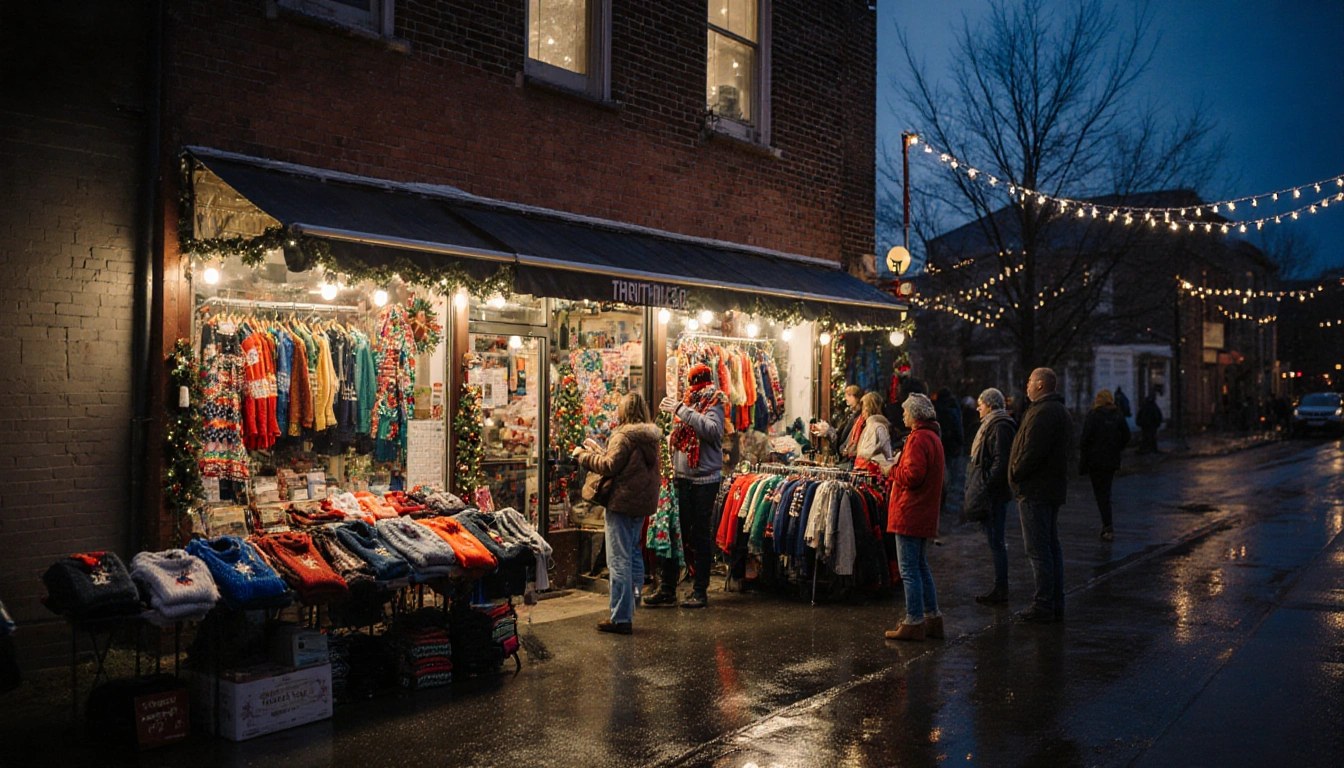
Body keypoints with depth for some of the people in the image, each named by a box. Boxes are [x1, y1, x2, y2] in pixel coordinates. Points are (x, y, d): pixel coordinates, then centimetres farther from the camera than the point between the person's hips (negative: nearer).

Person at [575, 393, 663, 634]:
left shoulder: (624, 436, -14)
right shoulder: (650, 437, 12)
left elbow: (610, 466, -17)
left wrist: (584, 455, -4)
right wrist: (598, 450, 19)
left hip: (622, 503, -9)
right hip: (642, 502, 9)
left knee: (619, 560, -5)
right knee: (633, 555, 19)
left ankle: (621, 618, -3)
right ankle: (631, 609, 26)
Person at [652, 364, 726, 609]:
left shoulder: (713, 405, -5)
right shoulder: (688, 403, 12)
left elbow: (713, 430, -27)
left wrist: (682, 411, -24)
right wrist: (667, 437, -1)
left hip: (704, 480, -6)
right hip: (681, 478, 6)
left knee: (701, 536, 1)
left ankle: (700, 591, 10)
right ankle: (667, 589, 12)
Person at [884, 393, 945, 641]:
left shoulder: (918, 438, -16)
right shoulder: (934, 437, 16)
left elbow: (912, 475, -23)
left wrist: (894, 469, -7)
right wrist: (899, 468, 12)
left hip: (910, 514, -10)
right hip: (925, 514, 10)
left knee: (909, 570, -4)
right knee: (921, 567, 18)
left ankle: (914, 623, -1)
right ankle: (932, 617, 22)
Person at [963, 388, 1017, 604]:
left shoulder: (1000, 426, -14)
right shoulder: (992, 424, 18)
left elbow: (1000, 462, -22)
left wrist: (986, 488, -23)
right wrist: (981, 488, 18)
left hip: (994, 494, -11)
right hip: (990, 492, 11)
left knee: (996, 541, -5)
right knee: (995, 540, 14)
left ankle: (1001, 589, 1)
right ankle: (1000, 587, 20)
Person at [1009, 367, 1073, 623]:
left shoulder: (1043, 412, -17)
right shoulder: (1061, 410, 17)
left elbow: (1032, 451, -24)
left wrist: (1015, 475, -10)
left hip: (1035, 489, -11)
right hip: (1054, 488, 11)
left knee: (1038, 549, -6)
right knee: (1052, 546, 14)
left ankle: (1044, 605, -4)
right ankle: (1056, 605, 19)